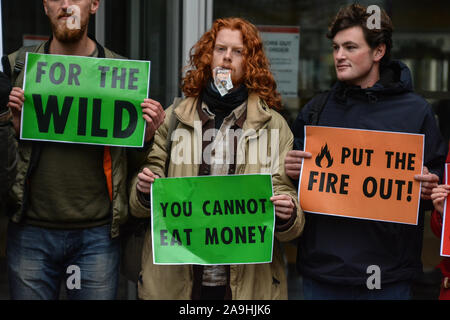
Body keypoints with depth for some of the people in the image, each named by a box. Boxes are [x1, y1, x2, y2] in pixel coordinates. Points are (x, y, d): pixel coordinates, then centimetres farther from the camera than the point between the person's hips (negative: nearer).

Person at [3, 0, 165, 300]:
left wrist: (147, 135, -10)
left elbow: (132, 163, 9)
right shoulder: (16, 67, 5)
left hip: (97, 233, 0)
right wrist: (11, 125, -10)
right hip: (31, 230, 1)